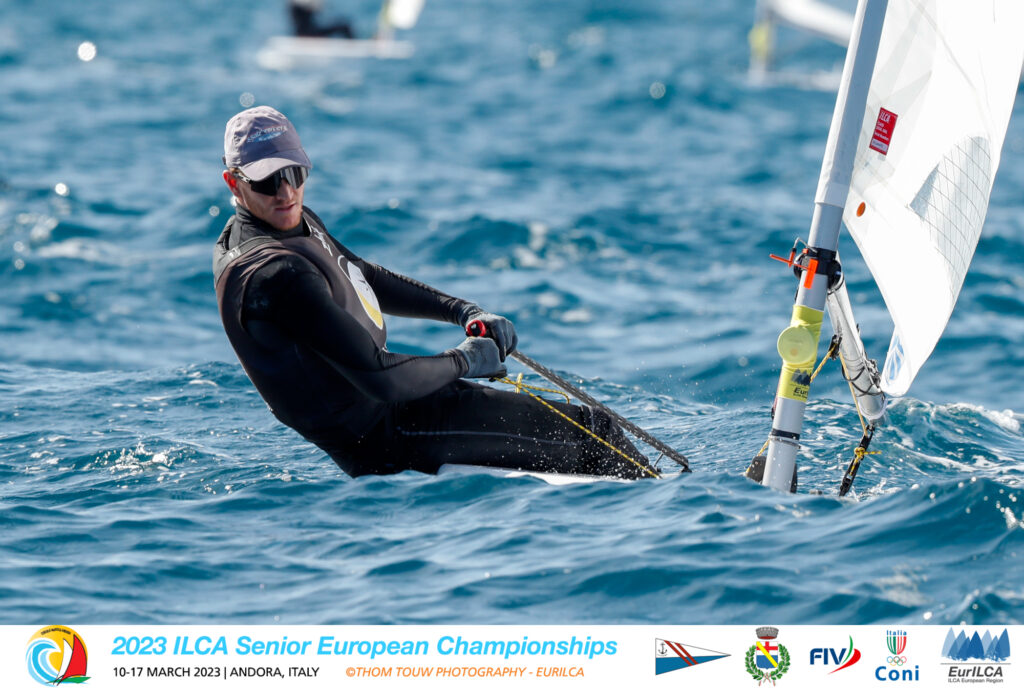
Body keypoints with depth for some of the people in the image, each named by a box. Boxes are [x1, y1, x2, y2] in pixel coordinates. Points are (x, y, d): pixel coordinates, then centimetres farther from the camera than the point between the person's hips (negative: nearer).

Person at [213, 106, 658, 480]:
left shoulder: (299, 223, 4)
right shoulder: (276, 276, -28)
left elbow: (365, 279, 21)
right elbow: (379, 377, -30)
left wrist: (463, 311, 8)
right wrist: (464, 361, -13)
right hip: (384, 437, -10)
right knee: (591, 434, -3)